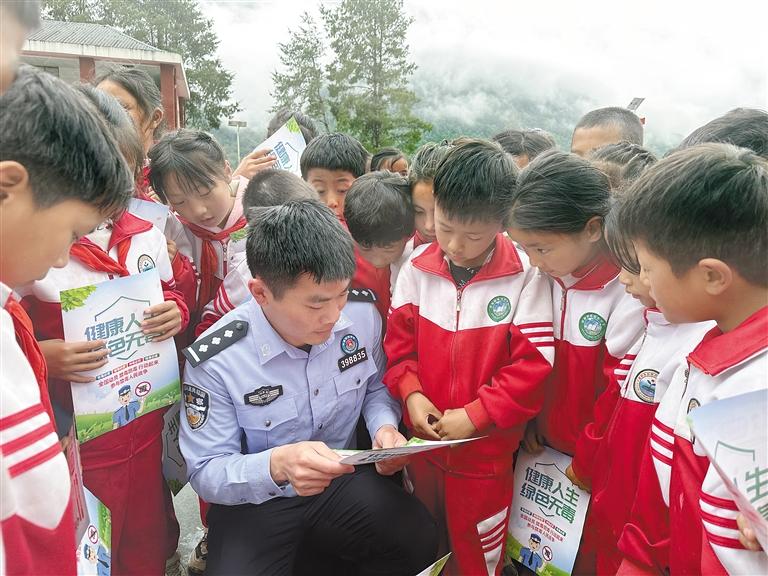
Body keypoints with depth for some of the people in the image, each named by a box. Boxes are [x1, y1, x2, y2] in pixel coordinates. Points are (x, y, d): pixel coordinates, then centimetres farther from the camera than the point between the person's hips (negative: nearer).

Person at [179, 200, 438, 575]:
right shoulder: (214, 360, -23)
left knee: (420, 543, -21)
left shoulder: (362, 316, -13)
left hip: (343, 482, 3)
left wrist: (384, 428, -16)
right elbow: (206, 472, -16)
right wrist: (276, 465, -37)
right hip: (254, 502, -2)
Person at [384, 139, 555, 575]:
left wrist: (475, 416, -18)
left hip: (486, 449, -3)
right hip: (422, 439, 4)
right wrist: (410, 392, -10)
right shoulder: (417, 269, -5)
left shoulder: (526, 278, -17)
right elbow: (399, 339, 4)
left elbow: (534, 365, -16)